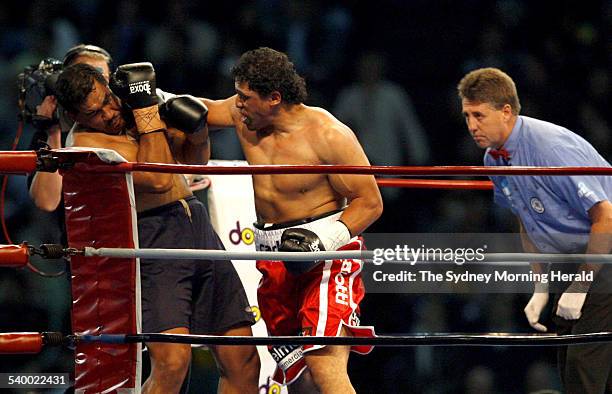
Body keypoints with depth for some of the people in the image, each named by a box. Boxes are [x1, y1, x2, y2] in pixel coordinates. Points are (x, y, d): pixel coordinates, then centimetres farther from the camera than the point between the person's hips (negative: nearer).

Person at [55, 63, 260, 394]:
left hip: (199, 229, 8)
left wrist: (196, 130, 3)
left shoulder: (130, 112, 15)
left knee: (243, 363, 3)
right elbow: (159, 180, -19)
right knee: (172, 361, -25)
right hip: (154, 243, -8)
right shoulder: (87, 144, -10)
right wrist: (146, 109, -12)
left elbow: (194, 159, 25)